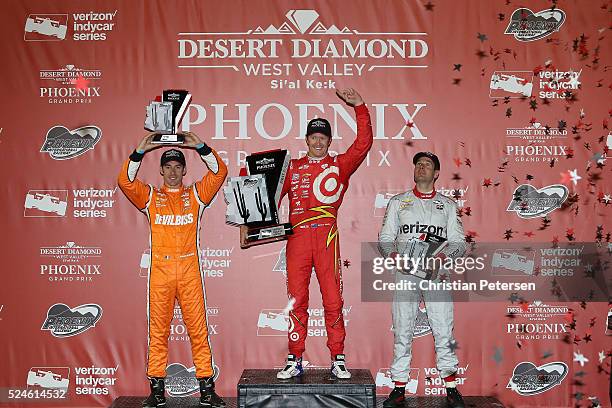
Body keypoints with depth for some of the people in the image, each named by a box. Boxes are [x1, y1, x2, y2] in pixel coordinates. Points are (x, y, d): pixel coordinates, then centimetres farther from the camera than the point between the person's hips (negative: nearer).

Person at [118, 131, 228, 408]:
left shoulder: (196, 194, 13)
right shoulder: (150, 196, 14)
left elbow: (219, 172, 4)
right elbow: (125, 181, 1)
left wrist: (200, 146, -5)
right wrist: (140, 151, -6)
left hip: (190, 270, 0)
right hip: (160, 270, 1)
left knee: (198, 328, 0)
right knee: (158, 330, 4)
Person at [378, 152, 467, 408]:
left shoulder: (447, 205, 13)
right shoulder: (398, 202, 14)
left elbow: (459, 242, 7)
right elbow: (385, 238, 10)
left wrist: (444, 255, -13)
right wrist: (392, 254, -10)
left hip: (436, 274, 0)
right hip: (405, 274, 0)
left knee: (444, 333, -2)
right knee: (402, 333, 1)